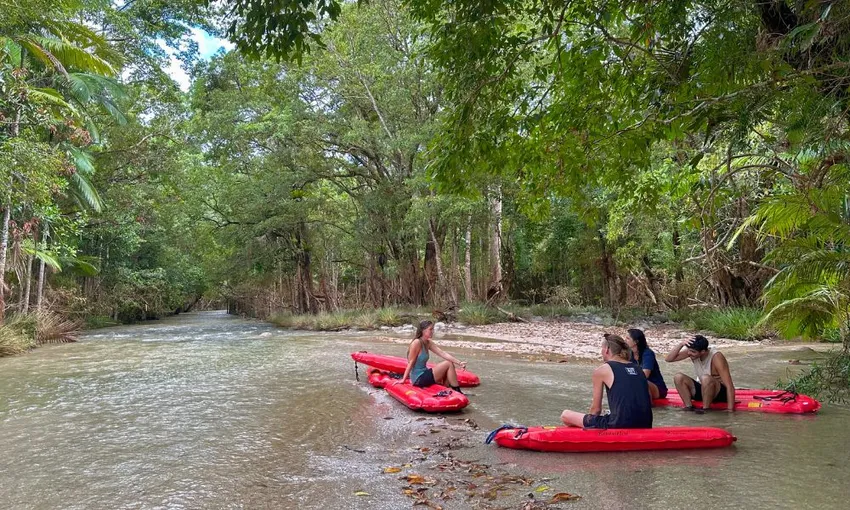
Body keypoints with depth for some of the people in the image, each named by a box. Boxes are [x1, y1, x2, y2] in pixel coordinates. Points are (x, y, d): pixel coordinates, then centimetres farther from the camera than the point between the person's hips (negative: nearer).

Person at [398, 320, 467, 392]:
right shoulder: (417, 343, -18)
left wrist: (459, 362, -12)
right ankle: (457, 392, -1)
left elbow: (442, 353, -2)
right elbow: (410, 362, -16)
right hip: (419, 379, -9)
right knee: (448, 364, -10)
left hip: (423, 375, 9)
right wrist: (403, 380, -13)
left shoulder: (428, 343, 6)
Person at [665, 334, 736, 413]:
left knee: (705, 378, -36)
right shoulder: (693, 351, -10)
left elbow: (729, 386, -29)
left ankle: (705, 409, -20)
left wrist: (730, 410, -34)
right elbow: (669, 359, -12)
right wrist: (681, 344, -27)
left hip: (720, 392, -5)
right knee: (678, 377, -17)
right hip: (703, 389, 5)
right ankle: (689, 407, -16)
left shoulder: (716, 357, -26)